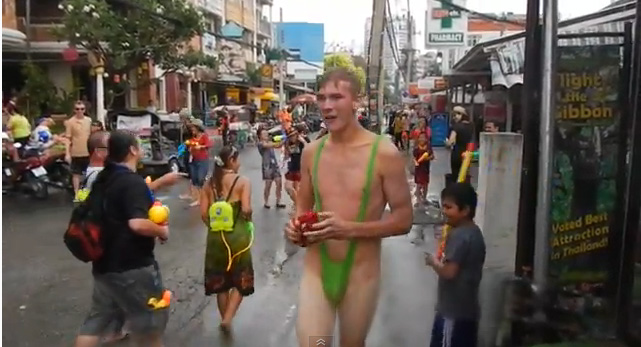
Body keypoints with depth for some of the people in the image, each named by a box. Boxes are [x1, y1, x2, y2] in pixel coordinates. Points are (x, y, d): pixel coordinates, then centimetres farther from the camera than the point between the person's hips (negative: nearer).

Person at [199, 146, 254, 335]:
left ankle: (224, 319, 31)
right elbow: (246, 210, -20)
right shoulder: (242, 181, -10)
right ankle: (227, 319, 0)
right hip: (237, 235, -4)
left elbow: (203, 213, -2)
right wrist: (248, 220, 1)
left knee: (220, 280, 18)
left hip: (215, 236, 4)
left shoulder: (209, 183, 3)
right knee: (241, 280, 13)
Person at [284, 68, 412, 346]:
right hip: (316, 270, 2)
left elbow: (403, 220, -10)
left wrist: (350, 229, -23)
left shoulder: (385, 154, -13)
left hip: (360, 274, -2)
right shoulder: (311, 152, -1)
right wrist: (297, 227, -10)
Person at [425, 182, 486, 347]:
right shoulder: (475, 233, 9)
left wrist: (434, 262, -8)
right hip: (469, 308, 9)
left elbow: (449, 272, -24)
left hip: (452, 310, -9)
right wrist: (443, 261, 10)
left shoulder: (457, 235, -20)